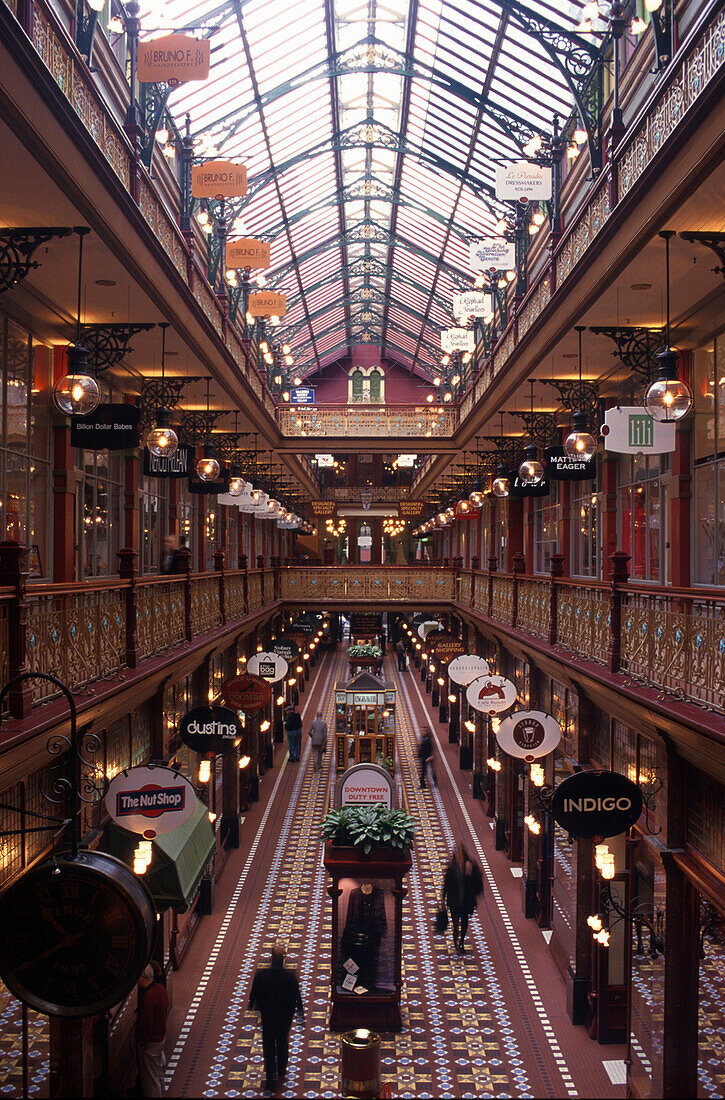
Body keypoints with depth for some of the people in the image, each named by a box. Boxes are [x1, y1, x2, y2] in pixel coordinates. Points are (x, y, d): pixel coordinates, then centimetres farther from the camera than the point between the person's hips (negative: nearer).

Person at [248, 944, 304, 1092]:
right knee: (282, 1041, 25)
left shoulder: (260, 974, -24)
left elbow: (254, 993, -7)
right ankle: (281, 1070, 44)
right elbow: (296, 995, -13)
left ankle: (270, 1077, 20)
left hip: (267, 1015, 0)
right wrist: (300, 1011, 6)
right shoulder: (290, 975, -27)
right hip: (285, 1015, 0)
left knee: (268, 1045, 18)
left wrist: (252, 1006, 15)